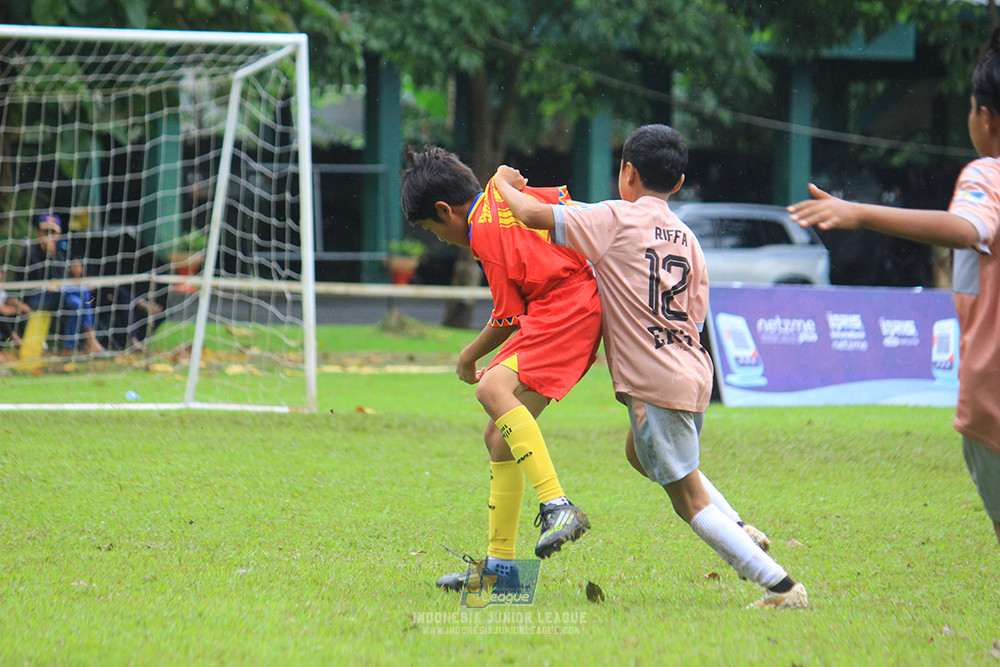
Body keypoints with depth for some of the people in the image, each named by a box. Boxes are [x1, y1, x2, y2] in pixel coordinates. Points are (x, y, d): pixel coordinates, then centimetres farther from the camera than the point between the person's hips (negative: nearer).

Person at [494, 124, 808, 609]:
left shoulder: (616, 220, -6)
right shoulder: (688, 239, 13)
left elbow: (531, 214, -9)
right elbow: (695, 319, 12)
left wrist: (505, 182, 12)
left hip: (656, 382, -8)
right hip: (693, 372, 8)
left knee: (689, 499, -1)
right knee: (640, 452, 32)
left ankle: (779, 584, -7)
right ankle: (739, 532, 22)